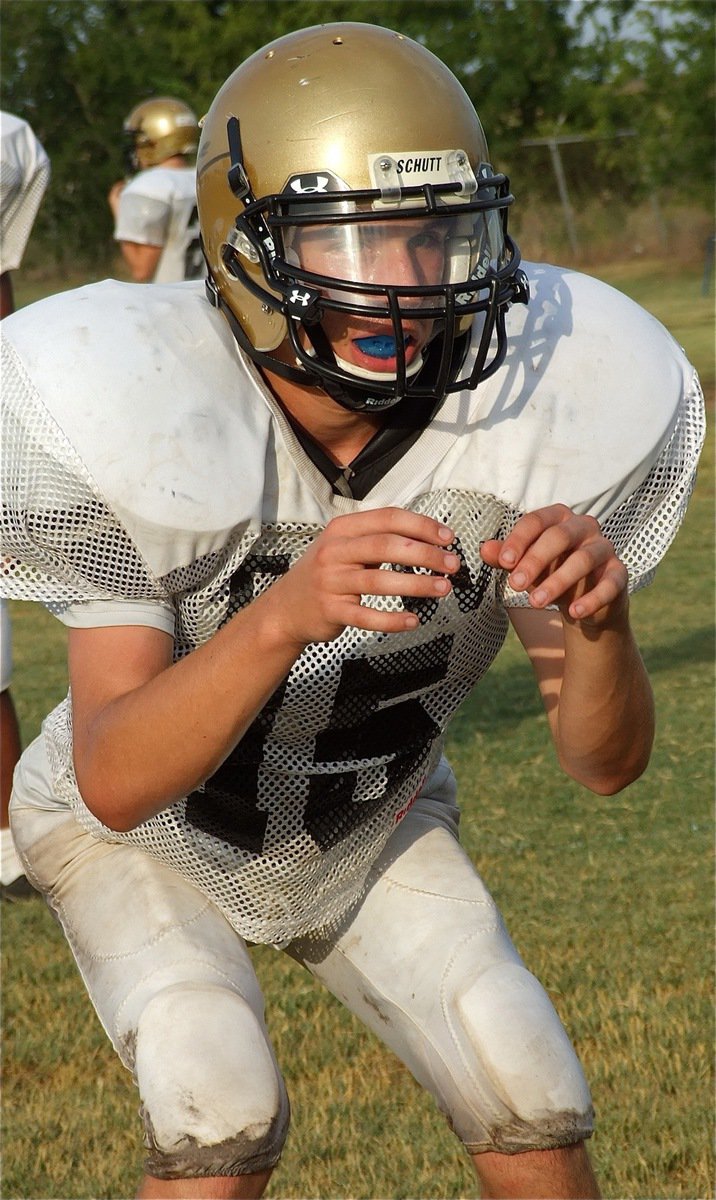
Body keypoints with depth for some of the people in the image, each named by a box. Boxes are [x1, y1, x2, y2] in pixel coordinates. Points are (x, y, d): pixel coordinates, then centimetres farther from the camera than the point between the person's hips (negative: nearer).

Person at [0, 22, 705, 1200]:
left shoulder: (549, 404, -25)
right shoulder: (131, 409, -34)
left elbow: (606, 763, -19)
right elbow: (115, 784, -38)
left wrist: (598, 617, -42)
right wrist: (283, 616, -55)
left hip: (371, 827, 3)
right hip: (145, 833, -3)